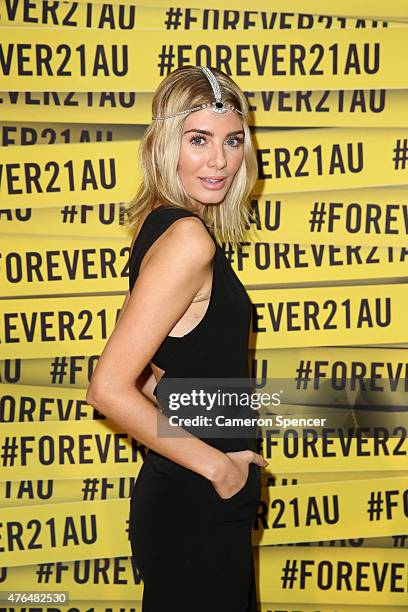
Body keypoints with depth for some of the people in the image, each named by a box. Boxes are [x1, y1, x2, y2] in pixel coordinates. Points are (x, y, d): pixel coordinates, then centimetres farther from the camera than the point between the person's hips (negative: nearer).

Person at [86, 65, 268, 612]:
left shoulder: (162, 224, 4)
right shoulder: (189, 239, -23)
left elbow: (142, 370, 11)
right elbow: (109, 389, -28)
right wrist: (217, 464, -19)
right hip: (197, 506, -9)